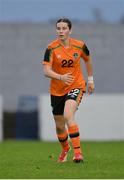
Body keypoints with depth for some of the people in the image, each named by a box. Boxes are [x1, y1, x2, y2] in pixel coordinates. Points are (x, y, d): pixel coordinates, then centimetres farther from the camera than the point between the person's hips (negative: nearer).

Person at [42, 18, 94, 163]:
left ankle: (77, 151, -24)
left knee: (68, 116, -28)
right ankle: (65, 148, 43)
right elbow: (46, 71, -22)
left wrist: (90, 79, 17)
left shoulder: (79, 46, -8)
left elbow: (87, 60, 14)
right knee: (59, 126, 12)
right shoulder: (51, 48, -14)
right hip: (57, 90, 2)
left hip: (76, 86, -2)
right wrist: (61, 77, -39)